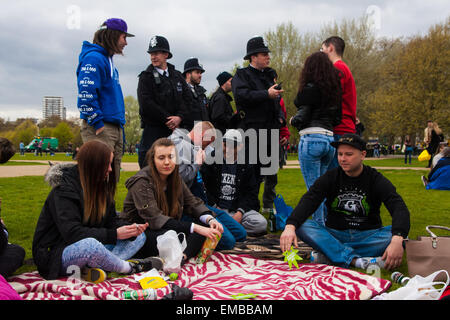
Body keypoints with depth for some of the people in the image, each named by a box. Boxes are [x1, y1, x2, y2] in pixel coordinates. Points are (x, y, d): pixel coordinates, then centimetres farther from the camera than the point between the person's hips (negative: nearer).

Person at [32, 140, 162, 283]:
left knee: (139, 237, 1)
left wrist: (131, 230, -15)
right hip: (54, 253, -9)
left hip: (90, 244, 9)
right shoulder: (64, 190, -19)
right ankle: (129, 268, -15)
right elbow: (72, 233, -27)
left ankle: (96, 267, -25)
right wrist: (114, 234, -27)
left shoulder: (101, 185, 6)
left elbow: (111, 221, 7)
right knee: (89, 245, -42)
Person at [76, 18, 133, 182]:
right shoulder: (93, 58, -10)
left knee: (112, 178, 12)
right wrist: (98, 124, -19)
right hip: (100, 128, -10)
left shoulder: (108, 59, 20)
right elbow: (86, 94, -19)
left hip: (115, 128, 10)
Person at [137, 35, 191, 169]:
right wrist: (168, 119, -12)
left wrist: (179, 117, -10)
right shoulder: (146, 77, 1)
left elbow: (187, 99, 8)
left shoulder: (177, 76, 15)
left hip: (175, 128, 4)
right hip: (153, 128, -4)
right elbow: (146, 104, -10)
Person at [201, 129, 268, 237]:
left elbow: (251, 193, 7)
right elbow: (203, 187, 2)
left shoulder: (246, 165, 8)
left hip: (237, 209, 2)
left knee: (261, 224, -23)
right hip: (215, 208, -2)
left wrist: (240, 212, -8)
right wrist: (215, 207, -8)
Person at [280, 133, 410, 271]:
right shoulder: (330, 177, 2)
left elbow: (399, 208, -18)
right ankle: (356, 260, -35)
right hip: (335, 235, 1)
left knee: (396, 234, -30)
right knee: (302, 225, -24)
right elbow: (308, 201, -13)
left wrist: (397, 240, -39)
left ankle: (329, 254, -31)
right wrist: (290, 226, -35)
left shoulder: (376, 179, -2)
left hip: (367, 236, -1)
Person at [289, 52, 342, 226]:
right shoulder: (335, 89, 14)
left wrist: (292, 120, 9)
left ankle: (319, 226, 0)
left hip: (312, 139, -7)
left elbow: (302, 118, -11)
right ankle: (327, 224, 20)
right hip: (330, 138, 8)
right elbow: (338, 118, 16)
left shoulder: (309, 89, -7)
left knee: (313, 188, -2)